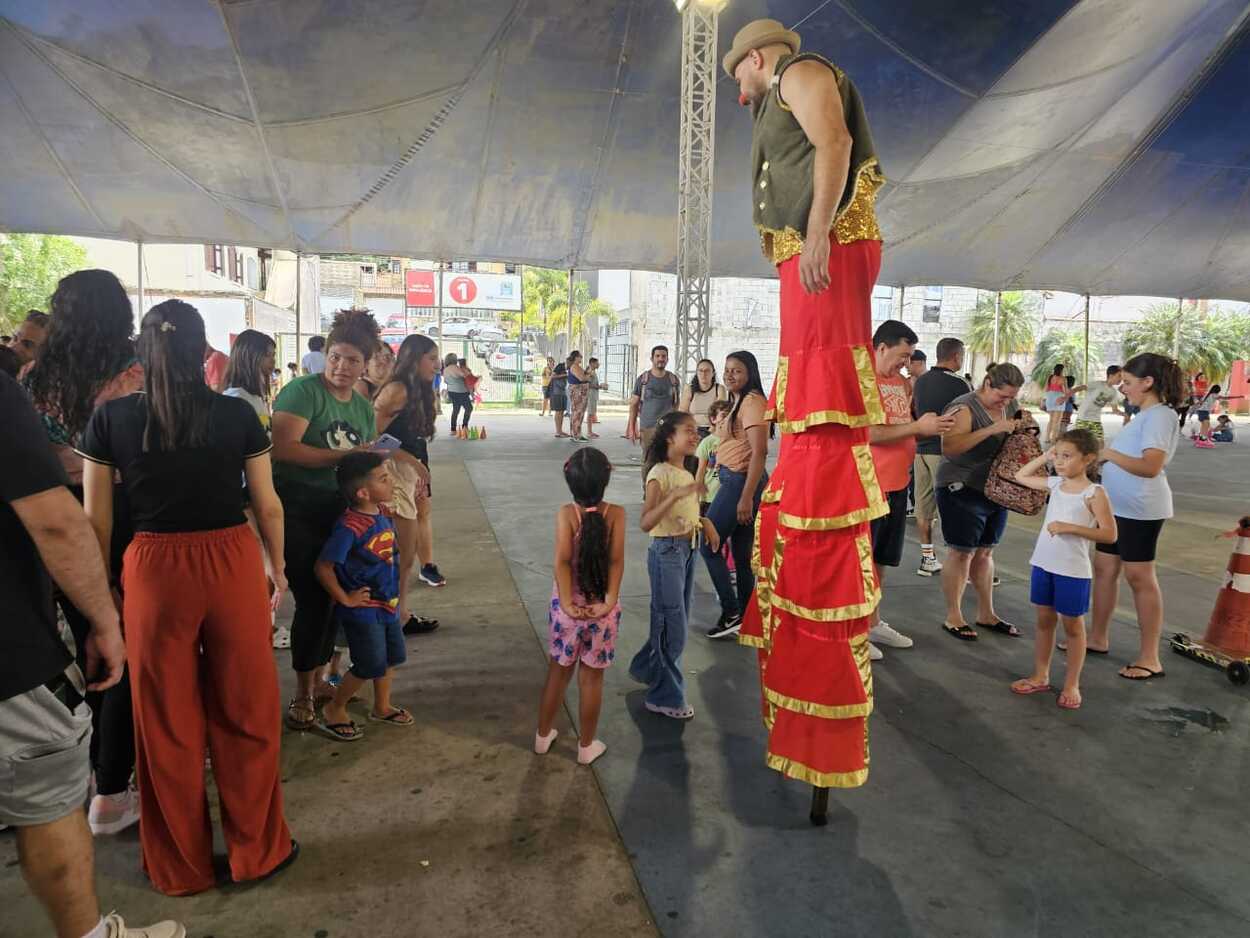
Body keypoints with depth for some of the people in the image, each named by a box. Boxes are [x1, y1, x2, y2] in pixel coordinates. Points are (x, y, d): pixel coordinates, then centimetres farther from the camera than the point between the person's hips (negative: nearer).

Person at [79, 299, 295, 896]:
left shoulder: (111, 418, -3)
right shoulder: (237, 414, -4)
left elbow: (96, 520, 0)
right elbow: (268, 505, 0)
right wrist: (277, 567, 15)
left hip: (154, 569, 0)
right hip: (232, 562, 0)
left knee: (166, 721, 15)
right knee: (245, 712, 14)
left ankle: (179, 865, 31)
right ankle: (256, 850, 28)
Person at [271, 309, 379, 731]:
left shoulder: (364, 407, 13)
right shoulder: (303, 391, -9)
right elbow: (284, 447, -23)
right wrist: (341, 458, -22)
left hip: (342, 511, 7)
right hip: (300, 510, -7)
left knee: (332, 597, 13)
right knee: (312, 598, -4)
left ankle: (316, 679, 33)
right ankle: (302, 694, 14)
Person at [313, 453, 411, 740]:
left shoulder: (384, 516, 0)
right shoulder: (350, 527, -26)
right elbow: (323, 567, -24)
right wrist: (344, 599, -16)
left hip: (388, 604, 8)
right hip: (362, 610, -8)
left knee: (391, 657, 19)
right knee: (370, 666, 0)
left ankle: (382, 707, 39)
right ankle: (333, 711, 22)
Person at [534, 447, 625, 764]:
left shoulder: (565, 514, -12)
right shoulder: (616, 514, -11)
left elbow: (561, 560, -20)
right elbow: (617, 560, -18)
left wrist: (567, 602, -18)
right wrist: (610, 600, -18)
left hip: (568, 605, 1)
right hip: (601, 607, -1)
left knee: (558, 671, 18)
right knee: (592, 677, 13)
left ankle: (543, 735, 35)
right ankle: (586, 746, 26)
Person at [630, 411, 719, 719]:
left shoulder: (687, 472, 9)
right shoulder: (660, 473, -17)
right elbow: (646, 523, -26)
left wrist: (705, 522, 3)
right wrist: (675, 495, -37)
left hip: (688, 549, 8)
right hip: (667, 552, -8)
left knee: (678, 621, 18)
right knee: (672, 625, 1)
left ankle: (647, 668, 39)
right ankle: (665, 697, 16)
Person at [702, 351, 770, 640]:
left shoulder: (752, 401, -13)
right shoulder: (739, 402, 16)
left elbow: (759, 452, -20)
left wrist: (746, 497, -24)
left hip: (741, 482, -9)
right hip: (732, 480, 9)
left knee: (709, 545, -2)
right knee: (741, 554, 13)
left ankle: (731, 613, 5)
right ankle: (745, 616, 21)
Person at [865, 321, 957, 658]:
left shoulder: (902, 383, 14)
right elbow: (871, 434, -22)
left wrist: (931, 426, 2)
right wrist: (918, 427, -18)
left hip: (897, 483, 9)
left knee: (881, 558, 17)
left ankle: (872, 622, 29)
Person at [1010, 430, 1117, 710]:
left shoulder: (1094, 493, -12)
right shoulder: (1055, 484, 5)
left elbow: (1109, 535, -16)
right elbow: (1020, 476, 20)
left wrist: (1070, 528, -24)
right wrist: (1044, 457, 9)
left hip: (1073, 571, -6)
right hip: (1043, 564, 6)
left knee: (1072, 626, 8)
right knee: (1044, 620, 15)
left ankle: (1072, 684, 21)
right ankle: (1040, 676, 27)